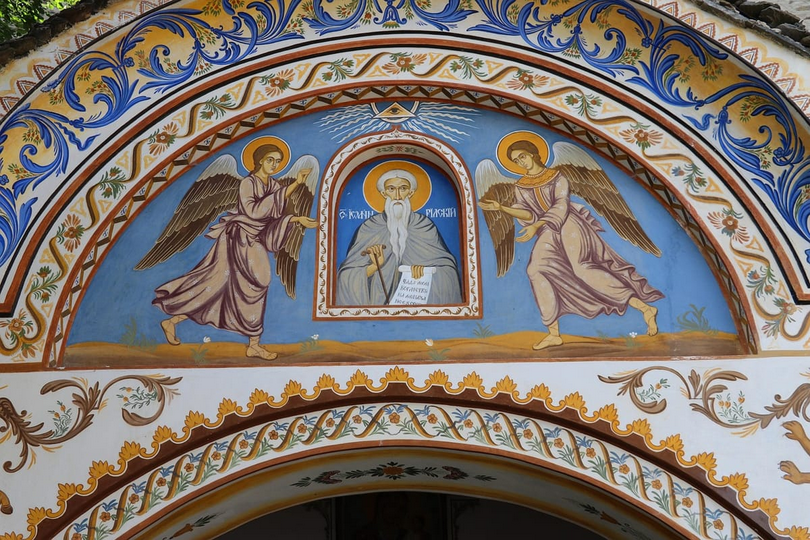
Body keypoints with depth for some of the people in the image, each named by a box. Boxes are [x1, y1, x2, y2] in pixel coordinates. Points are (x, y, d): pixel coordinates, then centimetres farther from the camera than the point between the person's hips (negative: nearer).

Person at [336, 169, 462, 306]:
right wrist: (374, 266, -17)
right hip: (379, 301, -1)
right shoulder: (368, 228, 1)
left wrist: (426, 270, -16)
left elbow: (449, 270, 2)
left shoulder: (425, 226, 2)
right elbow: (347, 277, -1)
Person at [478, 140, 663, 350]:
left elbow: (560, 206, -11)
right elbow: (528, 214, 1)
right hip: (548, 234, 4)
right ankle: (554, 334, -18)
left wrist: (536, 226, -25)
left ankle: (644, 307, -22)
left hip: (568, 224, -4)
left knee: (581, 267, -24)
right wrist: (501, 208, -15)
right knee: (536, 268, -20)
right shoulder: (520, 187, 14)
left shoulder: (557, 177, 3)